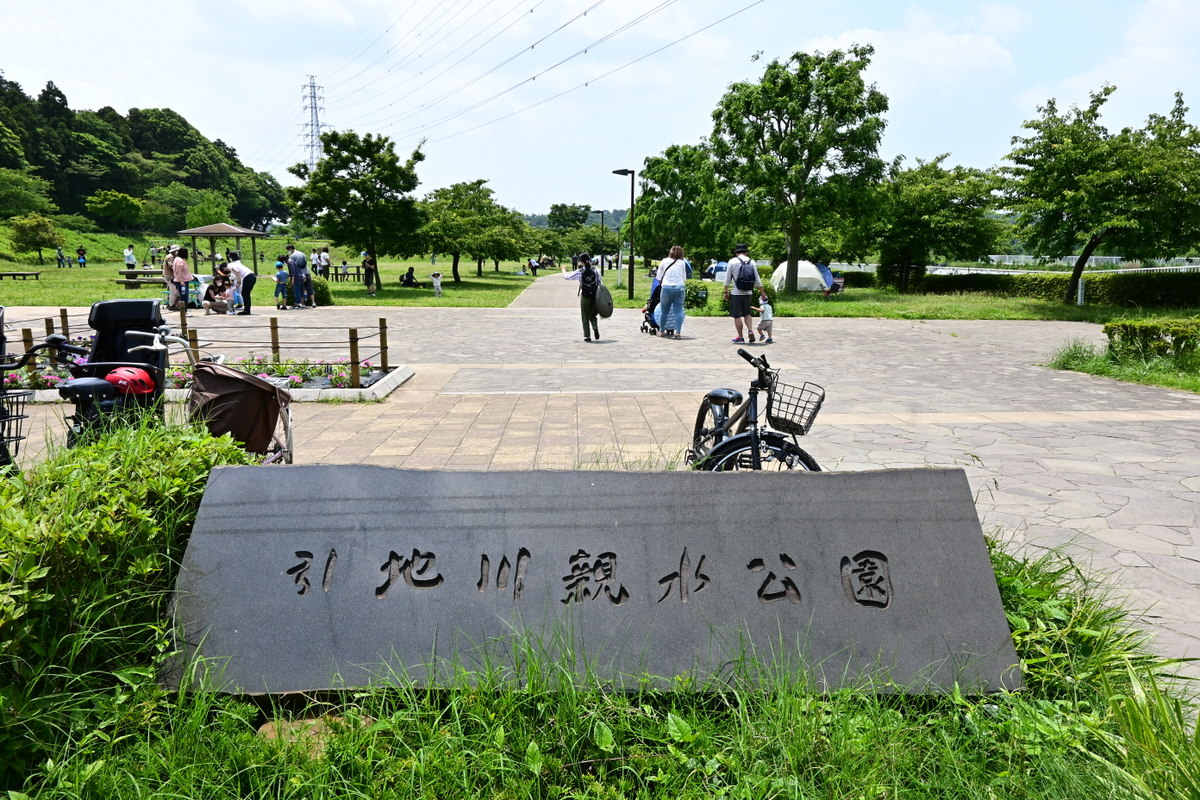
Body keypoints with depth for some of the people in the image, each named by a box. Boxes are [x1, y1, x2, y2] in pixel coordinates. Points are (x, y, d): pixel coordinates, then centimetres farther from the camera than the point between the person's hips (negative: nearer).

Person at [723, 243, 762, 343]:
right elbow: (757, 280, 7)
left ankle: (740, 337, 5)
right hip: (748, 293, 4)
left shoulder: (732, 261, -4)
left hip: (736, 293, -4)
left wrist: (726, 292, 6)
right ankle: (750, 330, -3)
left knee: (737, 316, 3)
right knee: (747, 313, 18)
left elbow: (727, 279, -3)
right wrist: (762, 294, 14)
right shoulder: (751, 262, 6)